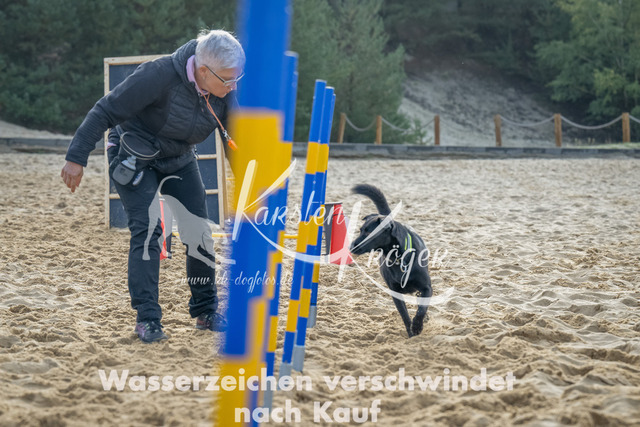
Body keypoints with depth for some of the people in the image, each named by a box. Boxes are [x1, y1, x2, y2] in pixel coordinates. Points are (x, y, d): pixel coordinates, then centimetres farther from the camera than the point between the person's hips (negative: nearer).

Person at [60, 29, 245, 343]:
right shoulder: (160, 76, -33)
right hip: (133, 159, -5)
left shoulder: (225, 93, -16)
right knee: (146, 231, -17)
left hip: (179, 160, 5)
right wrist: (76, 157, -28)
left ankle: (206, 311, 18)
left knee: (199, 232, 2)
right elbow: (106, 111, -27)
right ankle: (147, 319, -12)